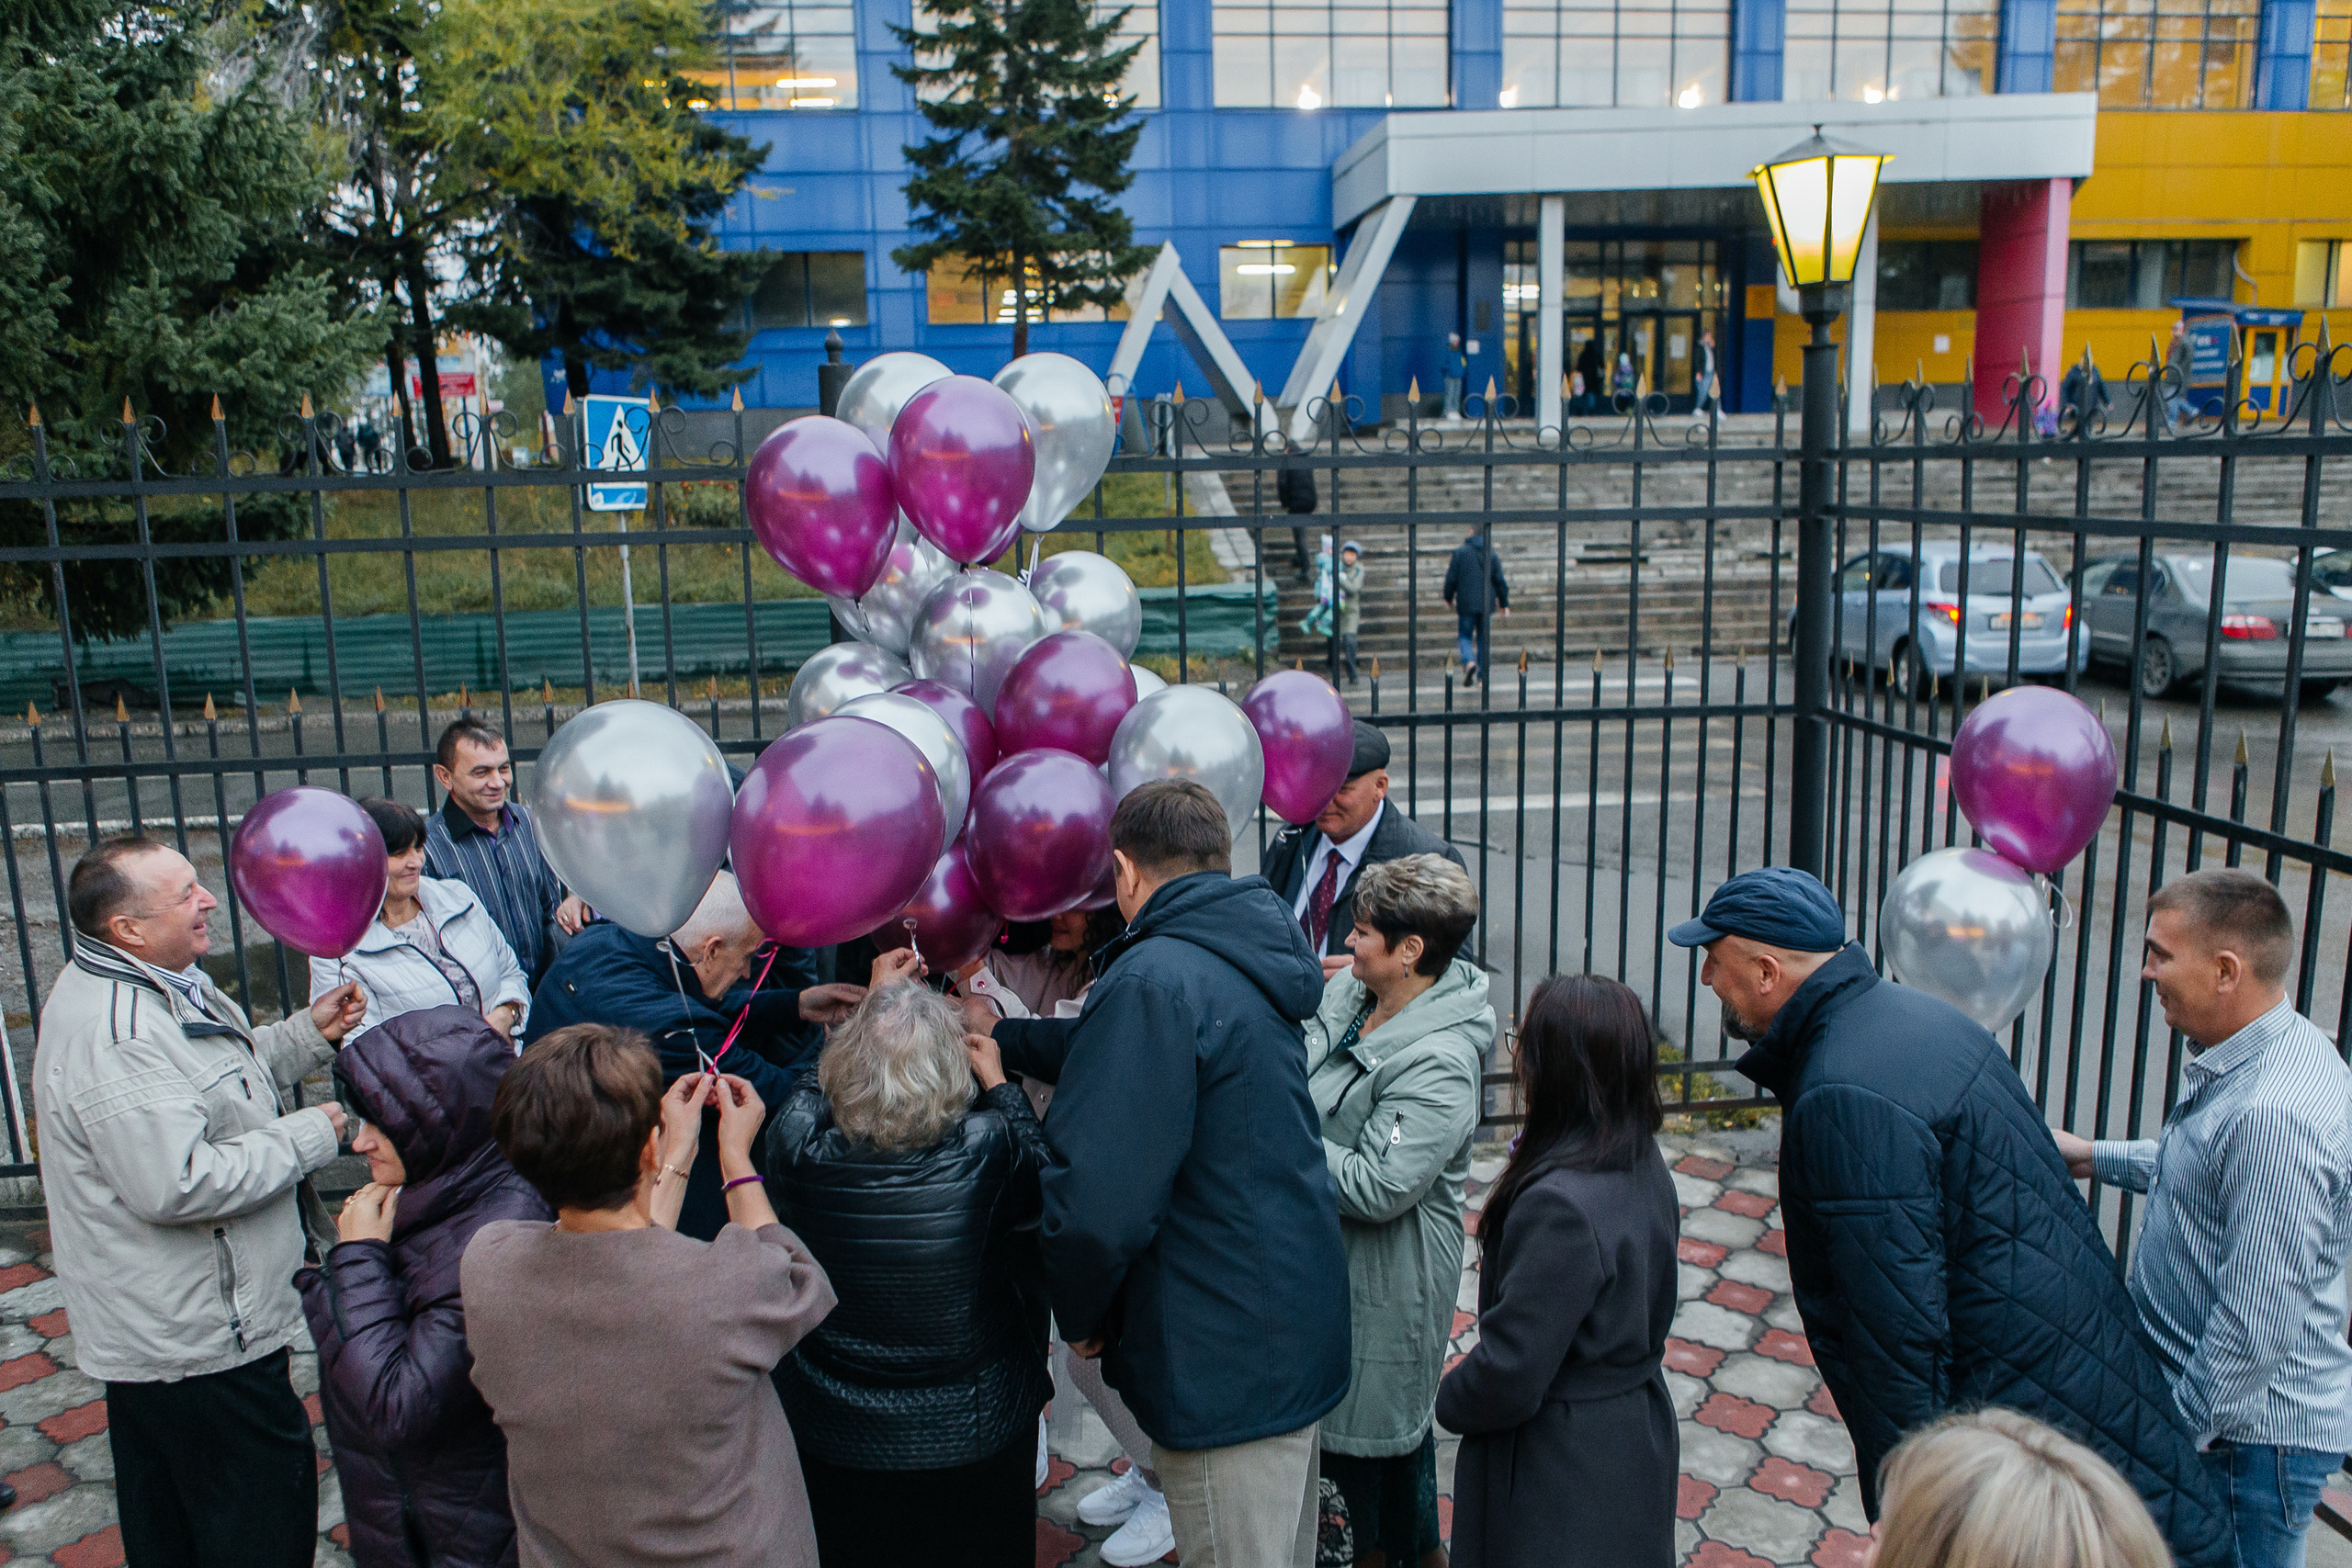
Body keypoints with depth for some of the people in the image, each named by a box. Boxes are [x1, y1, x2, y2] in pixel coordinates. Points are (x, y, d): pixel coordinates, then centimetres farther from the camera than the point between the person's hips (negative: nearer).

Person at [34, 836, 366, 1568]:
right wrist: (307, 1137, -21)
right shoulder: (114, 1036, -28)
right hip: (201, 1339, -11)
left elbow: (223, 1080, 20)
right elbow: (179, 1185, -32)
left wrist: (308, 1034, 5)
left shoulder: (152, 985, 7)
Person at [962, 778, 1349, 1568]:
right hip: (1299, 1329, 9)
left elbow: (1098, 1198, -29)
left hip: (1226, 1364, -9)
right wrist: (1003, 1035, 32)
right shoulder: (1245, 961, 6)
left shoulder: (1153, 983, -24)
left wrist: (1079, 1311, -10)